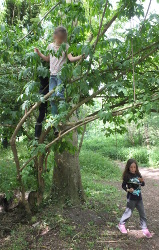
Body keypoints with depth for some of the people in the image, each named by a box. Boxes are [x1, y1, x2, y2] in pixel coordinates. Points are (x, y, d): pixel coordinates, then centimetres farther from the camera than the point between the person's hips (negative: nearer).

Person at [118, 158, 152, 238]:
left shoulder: (138, 174, -2)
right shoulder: (127, 176, -15)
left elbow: (143, 184, 7)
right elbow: (123, 186, -7)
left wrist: (142, 181, -15)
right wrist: (128, 190, -26)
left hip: (139, 198, 5)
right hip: (131, 198, -5)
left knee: (142, 213, 10)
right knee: (128, 212, 7)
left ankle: (144, 229, 24)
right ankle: (121, 224, 29)